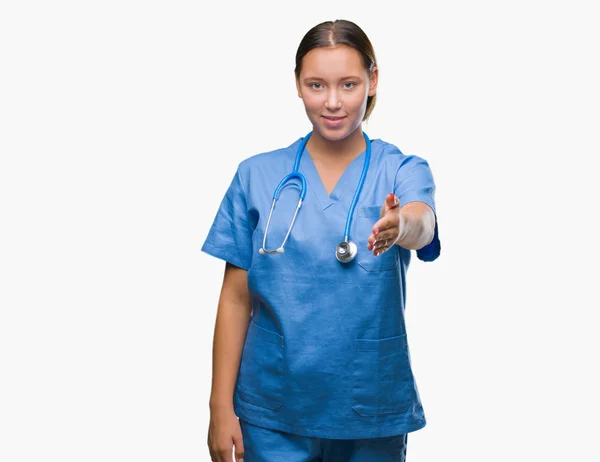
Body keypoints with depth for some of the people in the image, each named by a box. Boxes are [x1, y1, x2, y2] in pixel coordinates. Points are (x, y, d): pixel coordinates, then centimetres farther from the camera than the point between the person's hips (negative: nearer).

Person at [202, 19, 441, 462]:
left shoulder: (402, 171, -4)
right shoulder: (257, 175, -1)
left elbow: (423, 224, -27)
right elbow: (236, 298, 1)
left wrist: (400, 226, -50)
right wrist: (222, 408, -2)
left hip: (372, 414, 0)